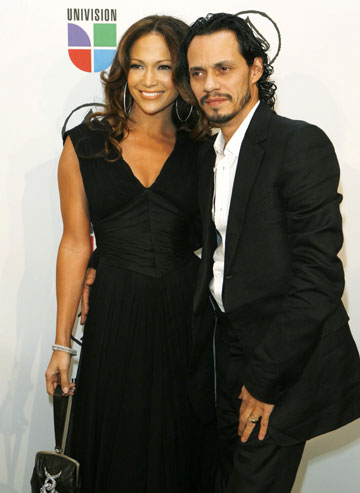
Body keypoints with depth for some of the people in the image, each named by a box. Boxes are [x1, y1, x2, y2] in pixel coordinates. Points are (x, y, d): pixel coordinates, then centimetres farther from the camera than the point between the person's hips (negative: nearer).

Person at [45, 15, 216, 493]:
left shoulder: (202, 149, 3)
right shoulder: (84, 145, 2)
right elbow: (76, 243, 3)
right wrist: (62, 344, 3)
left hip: (189, 314, 1)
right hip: (116, 315, 0)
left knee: (182, 445, 14)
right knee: (118, 451, 12)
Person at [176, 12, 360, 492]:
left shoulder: (301, 144, -18)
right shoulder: (209, 153, 9)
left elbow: (319, 276, -23)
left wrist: (265, 380, -19)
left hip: (287, 362, -7)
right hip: (233, 347, 8)